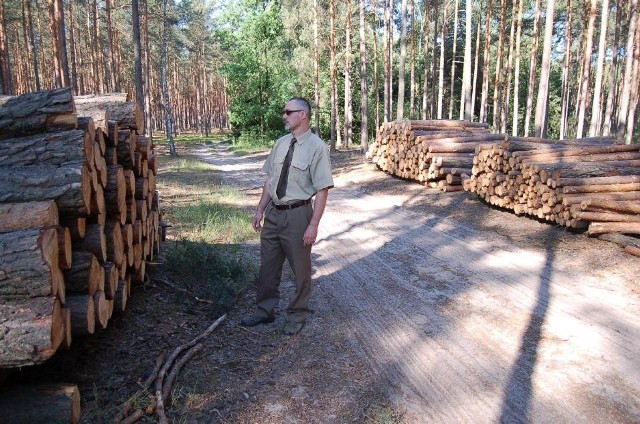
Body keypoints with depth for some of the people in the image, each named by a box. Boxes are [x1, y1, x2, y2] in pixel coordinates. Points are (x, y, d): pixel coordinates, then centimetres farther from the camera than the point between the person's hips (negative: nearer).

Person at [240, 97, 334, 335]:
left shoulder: (316, 147, -13)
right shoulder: (281, 143, 6)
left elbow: (322, 190, -15)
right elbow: (269, 180, 12)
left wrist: (313, 225, -18)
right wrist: (260, 210, 9)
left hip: (297, 214, -6)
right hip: (273, 213, 6)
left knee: (301, 270, 12)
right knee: (268, 266, 17)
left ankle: (297, 316, 33)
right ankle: (265, 311, 37)